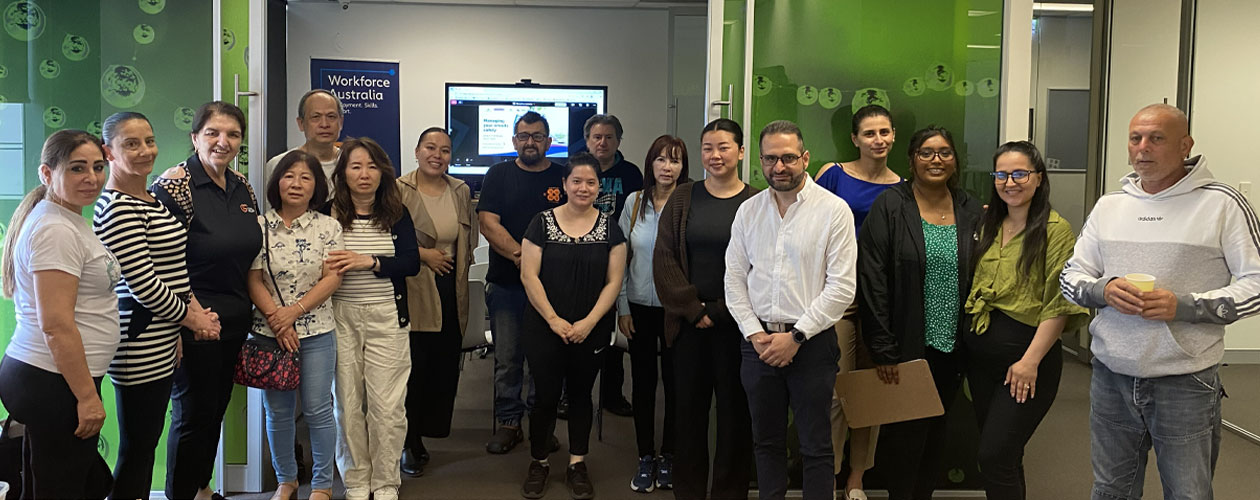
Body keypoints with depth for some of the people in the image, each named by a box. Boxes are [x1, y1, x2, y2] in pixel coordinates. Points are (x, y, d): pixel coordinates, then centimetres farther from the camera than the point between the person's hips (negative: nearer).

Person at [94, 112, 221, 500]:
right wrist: (189, 316, -7)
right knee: (137, 447, 0)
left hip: (161, 343, 9)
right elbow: (142, 283, -20)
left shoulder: (152, 200, 13)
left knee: (147, 440, 16)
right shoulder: (117, 209, -17)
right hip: (140, 347, -9)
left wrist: (191, 304, 3)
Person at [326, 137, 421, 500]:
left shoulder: (397, 214, 5)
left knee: (386, 405, 0)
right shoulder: (329, 214, 2)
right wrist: (328, 269, -19)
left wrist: (369, 261, -16)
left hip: (387, 317, 0)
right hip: (341, 316, 0)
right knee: (348, 403, 5)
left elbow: (412, 263, -4)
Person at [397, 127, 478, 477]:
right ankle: (410, 445, 9)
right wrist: (423, 255, -12)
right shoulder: (398, 190, -5)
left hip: (451, 292, 5)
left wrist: (458, 264, 9)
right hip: (412, 293, -5)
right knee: (414, 367, -3)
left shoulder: (461, 192, 11)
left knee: (445, 365, 7)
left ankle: (432, 432, 20)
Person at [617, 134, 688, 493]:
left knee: (674, 381, 7)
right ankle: (645, 458, 20)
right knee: (642, 382, 8)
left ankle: (668, 456, 22)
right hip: (640, 306, 2)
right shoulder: (634, 202, 1)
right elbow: (622, 258, 5)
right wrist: (622, 308, 2)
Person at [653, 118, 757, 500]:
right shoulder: (682, 200, 7)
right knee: (689, 407, 8)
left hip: (736, 323, -2)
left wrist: (719, 311, -11)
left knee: (734, 409, 4)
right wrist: (693, 309, -7)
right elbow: (664, 258, 1)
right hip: (689, 322, 2)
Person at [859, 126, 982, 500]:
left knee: (935, 432, 14)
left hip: (951, 346, 4)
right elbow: (872, 280, -11)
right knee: (907, 433, 0)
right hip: (907, 345, -4)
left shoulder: (970, 212, 7)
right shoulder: (890, 207, -6)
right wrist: (882, 348, -16)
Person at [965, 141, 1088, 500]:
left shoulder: (1055, 230, -9)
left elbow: (1060, 304, -13)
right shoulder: (988, 225, 12)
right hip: (980, 352, 6)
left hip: (1026, 352, -6)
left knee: (995, 457, -10)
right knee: (1004, 458, 14)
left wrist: (1030, 360, -17)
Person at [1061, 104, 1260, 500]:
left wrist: (1184, 306, -20)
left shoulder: (1222, 204, -5)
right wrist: (1104, 290, -12)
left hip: (1186, 383, -4)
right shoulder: (1108, 206, 9)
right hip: (1111, 377, 4)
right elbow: (1071, 277, 10)